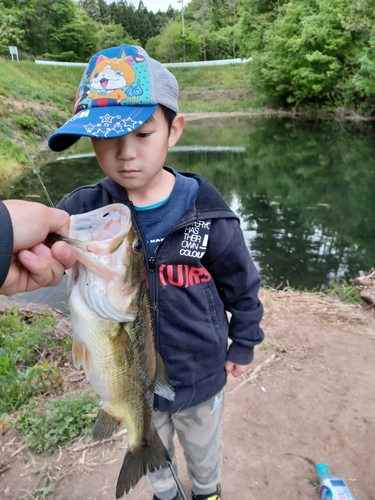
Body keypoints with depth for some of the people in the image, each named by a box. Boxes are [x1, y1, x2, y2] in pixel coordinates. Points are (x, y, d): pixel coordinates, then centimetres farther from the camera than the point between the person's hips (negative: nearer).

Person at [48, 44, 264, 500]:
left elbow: (242, 285, -8)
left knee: (203, 450, 30)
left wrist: (243, 345, 2)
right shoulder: (84, 211, -19)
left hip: (200, 376, -1)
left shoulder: (207, 213, -21)